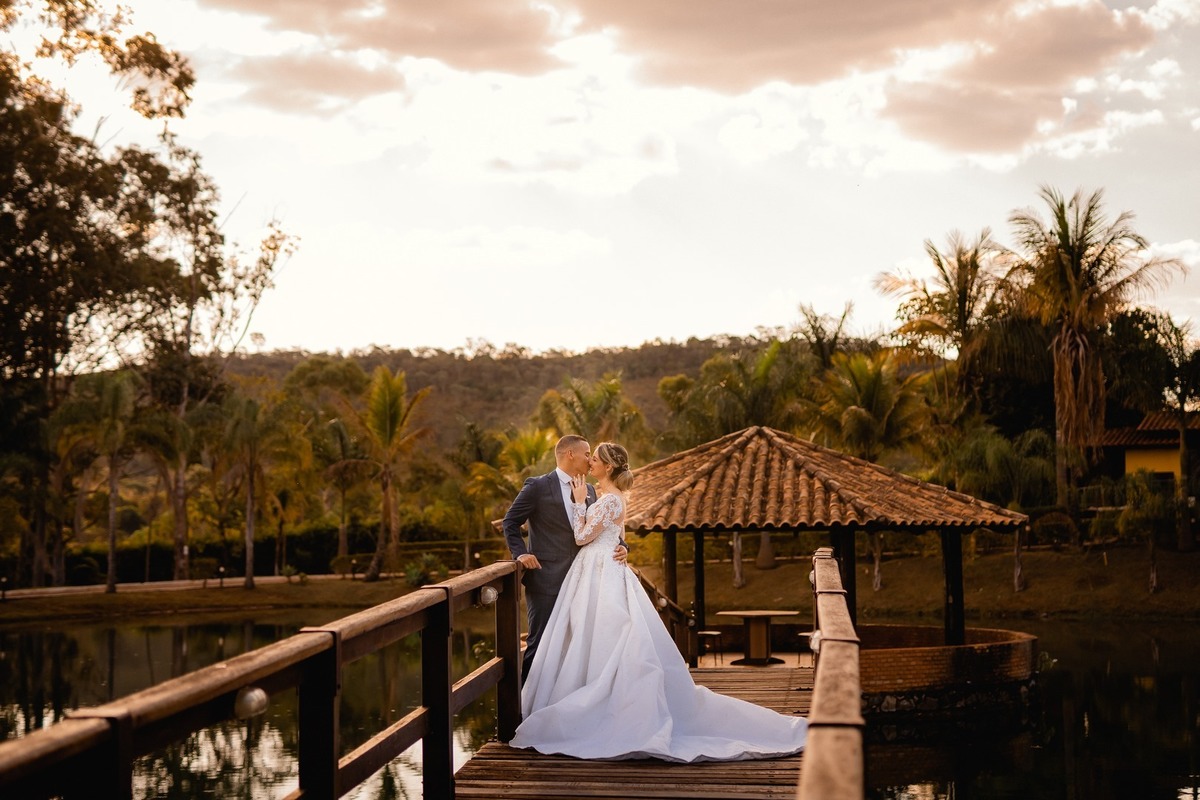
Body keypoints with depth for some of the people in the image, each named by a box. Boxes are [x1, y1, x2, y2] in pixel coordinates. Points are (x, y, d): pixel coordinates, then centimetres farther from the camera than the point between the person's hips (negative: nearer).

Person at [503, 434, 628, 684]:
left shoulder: (589, 491, 12)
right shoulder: (538, 486, -6)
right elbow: (511, 522, -2)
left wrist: (620, 546, -2)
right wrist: (520, 553, -14)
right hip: (546, 581, -6)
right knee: (540, 643, -3)